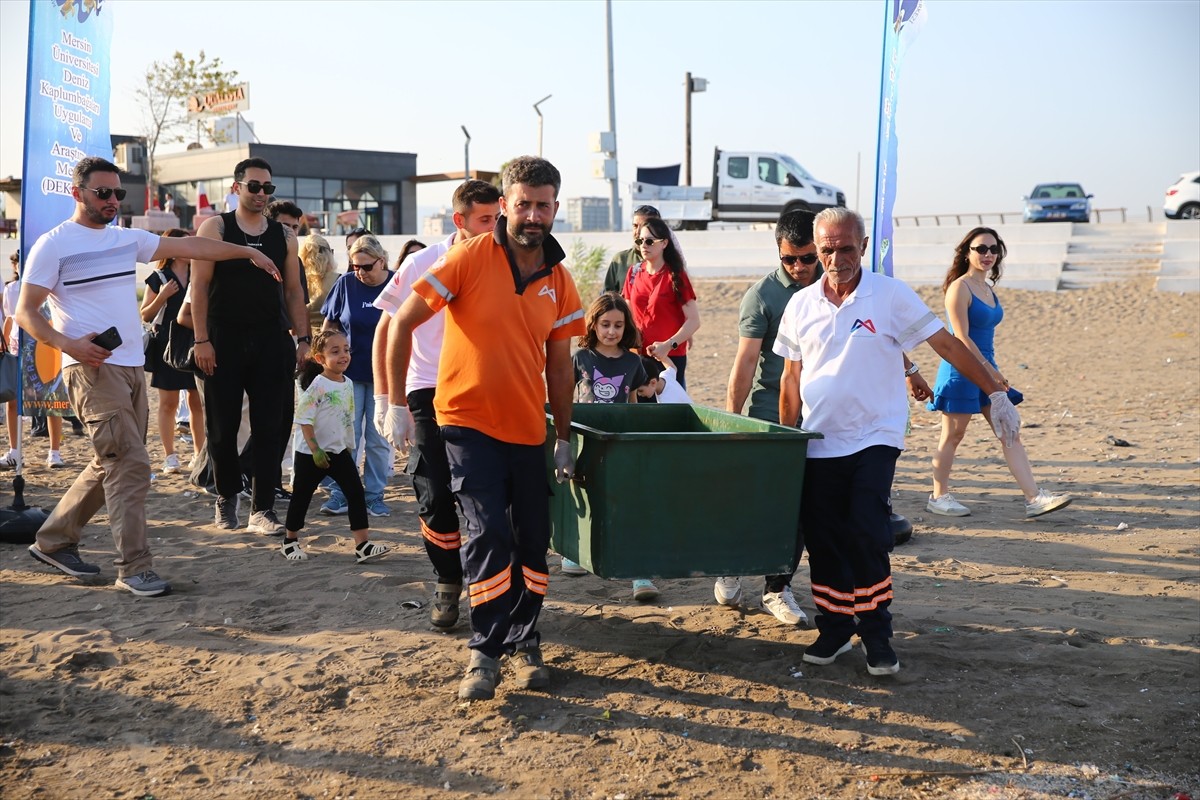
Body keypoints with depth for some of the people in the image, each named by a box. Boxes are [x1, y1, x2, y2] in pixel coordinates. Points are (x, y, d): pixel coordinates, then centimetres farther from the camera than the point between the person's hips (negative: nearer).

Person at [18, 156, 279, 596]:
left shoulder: (127, 239, 15)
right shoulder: (53, 245, -3)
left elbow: (187, 246, 16)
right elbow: (25, 312, -5)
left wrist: (248, 252, 12)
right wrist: (68, 345, -20)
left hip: (132, 367, 7)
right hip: (92, 369, -7)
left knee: (110, 465, 12)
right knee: (130, 465, -14)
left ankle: (53, 541, 27)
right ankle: (134, 568, -8)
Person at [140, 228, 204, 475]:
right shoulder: (158, 278, 1)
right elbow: (145, 316, 1)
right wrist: (161, 297, -13)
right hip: (168, 344, -3)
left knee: (198, 402, 3)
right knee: (168, 403, 1)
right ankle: (170, 457, 6)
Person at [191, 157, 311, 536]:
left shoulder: (284, 235, 10)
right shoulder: (215, 228, 0)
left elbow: (293, 290, 13)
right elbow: (200, 286, -4)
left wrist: (303, 337, 4)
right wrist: (201, 340, -11)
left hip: (271, 340, 2)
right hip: (224, 339, -2)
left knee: (272, 427, -2)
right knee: (222, 426, 5)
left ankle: (262, 509, 3)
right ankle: (226, 497, 26)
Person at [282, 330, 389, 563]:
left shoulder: (348, 384, 4)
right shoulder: (317, 385, -16)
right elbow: (305, 421, -17)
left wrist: (349, 446, 16)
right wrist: (315, 450, -20)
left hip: (339, 451, 6)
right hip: (311, 454, -6)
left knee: (356, 494, -5)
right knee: (302, 496, 8)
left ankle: (362, 544, -6)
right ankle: (290, 541, 27)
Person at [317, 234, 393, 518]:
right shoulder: (346, 283, -2)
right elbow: (329, 325, 7)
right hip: (348, 371, 1)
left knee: (378, 439, 5)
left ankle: (375, 496, 14)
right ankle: (340, 494, 8)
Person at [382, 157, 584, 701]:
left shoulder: (559, 282, 4)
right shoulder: (469, 259, -10)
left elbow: (558, 364, 11)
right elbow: (402, 323, -9)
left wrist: (564, 438, 12)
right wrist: (396, 405, -10)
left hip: (528, 429, 5)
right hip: (468, 422, -4)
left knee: (532, 542, 8)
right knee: (489, 533, -12)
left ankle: (524, 645, 26)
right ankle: (485, 652, 4)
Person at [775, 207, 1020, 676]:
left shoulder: (891, 295, -5)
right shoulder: (800, 306, 4)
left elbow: (947, 345, -3)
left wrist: (995, 394, -5)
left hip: (874, 439, -3)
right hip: (818, 443, 3)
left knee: (867, 539, -9)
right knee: (822, 541, 6)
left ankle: (877, 636, 8)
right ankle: (834, 629, 23)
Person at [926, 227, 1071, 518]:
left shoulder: (988, 289, 13)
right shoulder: (959, 287, -12)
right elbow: (961, 337, -18)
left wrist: (993, 371, 17)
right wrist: (989, 369, -18)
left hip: (986, 368, 8)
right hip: (961, 370, -8)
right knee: (953, 435, 2)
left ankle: (1034, 498, 2)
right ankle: (938, 497, 15)